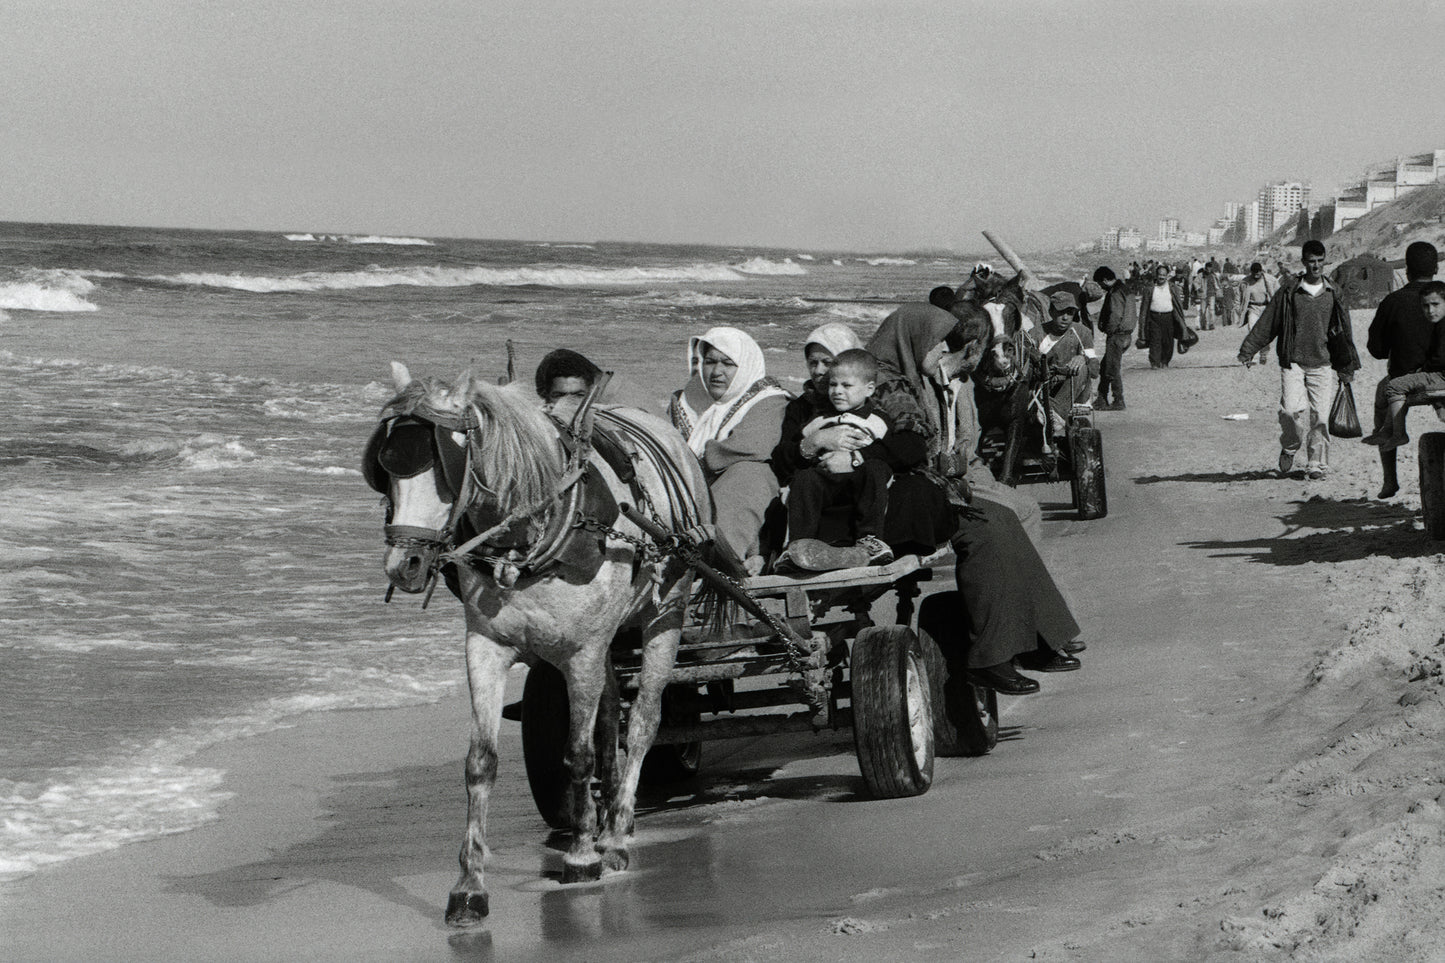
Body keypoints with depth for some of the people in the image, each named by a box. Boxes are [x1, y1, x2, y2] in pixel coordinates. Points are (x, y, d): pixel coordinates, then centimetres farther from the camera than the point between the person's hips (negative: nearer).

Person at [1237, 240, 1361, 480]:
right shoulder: (1289, 293, 3)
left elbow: (1343, 332, 16)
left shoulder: (1332, 295, 9)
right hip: (1293, 362, -1)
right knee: (1291, 409, -16)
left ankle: (1317, 464, 6)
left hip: (1322, 363, 1)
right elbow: (1266, 324, 6)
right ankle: (1289, 449, 11)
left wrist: (1347, 366, 17)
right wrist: (1248, 350, 1)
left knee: (1320, 415, -4)